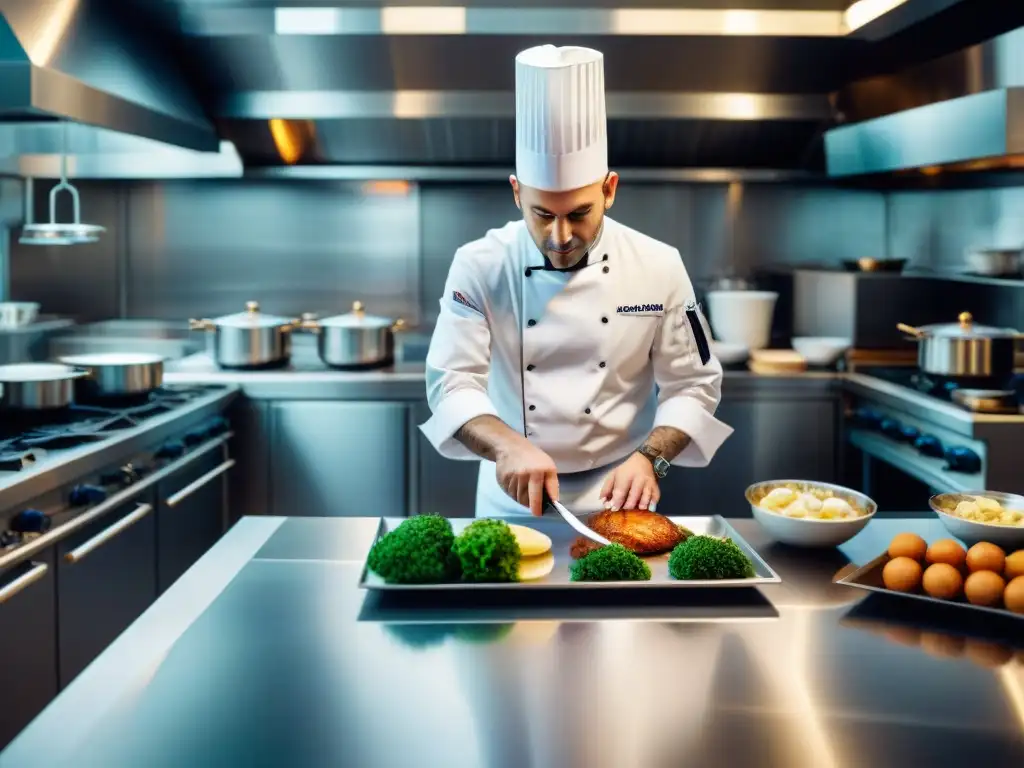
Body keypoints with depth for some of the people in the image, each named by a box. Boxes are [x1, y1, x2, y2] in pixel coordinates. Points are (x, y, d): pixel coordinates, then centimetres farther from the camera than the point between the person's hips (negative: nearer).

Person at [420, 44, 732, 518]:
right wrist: (507, 445, -33)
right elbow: (451, 383, -15)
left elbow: (692, 385, -3)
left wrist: (649, 458, -19)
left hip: (616, 493, 0)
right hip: (512, 496, 0)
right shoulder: (480, 267, -10)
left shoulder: (658, 268, -9)